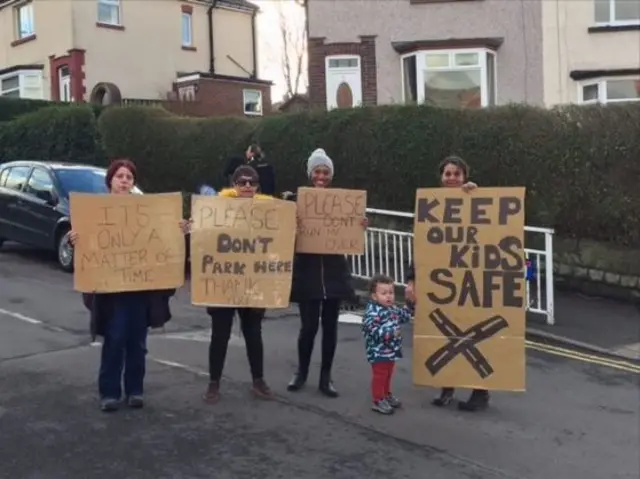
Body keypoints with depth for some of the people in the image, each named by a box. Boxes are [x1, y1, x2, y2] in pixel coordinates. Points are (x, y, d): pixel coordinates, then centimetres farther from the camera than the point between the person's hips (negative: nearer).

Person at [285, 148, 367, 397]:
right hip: (307, 270, -2)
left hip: (334, 271, 2)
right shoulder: (297, 199, -2)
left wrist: (361, 226, -13)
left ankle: (325, 377, 20)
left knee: (330, 325, 7)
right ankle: (301, 372, 24)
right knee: (309, 325, -1)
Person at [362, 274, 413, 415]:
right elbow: (372, 330, -31)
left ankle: (387, 395, 36)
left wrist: (409, 305, 9)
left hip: (391, 350, 9)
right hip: (378, 352, -9)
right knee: (379, 376, 0)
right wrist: (390, 333, -35)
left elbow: (403, 317, 21)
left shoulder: (393, 308, 7)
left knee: (388, 374, 21)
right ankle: (378, 400, 9)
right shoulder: (372, 312, -22)